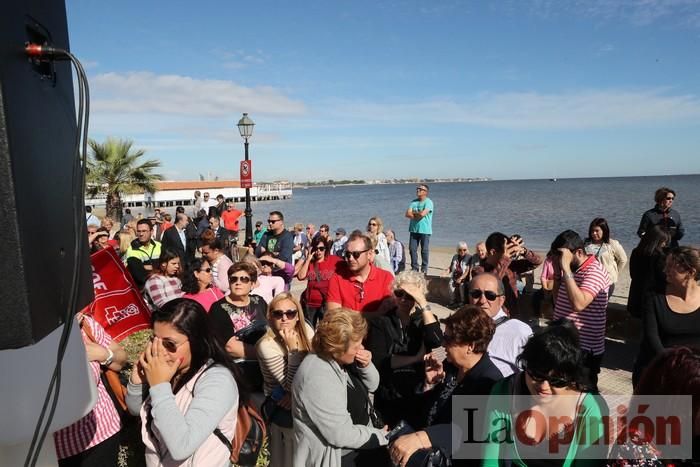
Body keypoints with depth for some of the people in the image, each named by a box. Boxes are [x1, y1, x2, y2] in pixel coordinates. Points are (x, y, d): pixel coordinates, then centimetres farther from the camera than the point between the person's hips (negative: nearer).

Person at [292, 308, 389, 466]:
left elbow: (371, 386, 8)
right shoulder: (317, 377, -29)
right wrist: (380, 436, -15)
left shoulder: (339, 357, -4)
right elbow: (341, 435, -27)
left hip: (360, 438, 8)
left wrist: (366, 366, -12)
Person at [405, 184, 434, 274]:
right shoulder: (413, 202, 12)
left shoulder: (428, 202, -6)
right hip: (414, 229, 5)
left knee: (424, 250, 0)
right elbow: (407, 214, 2)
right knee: (412, 249, 5)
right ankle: (414, 267, 16)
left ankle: (424, 269, 11)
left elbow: (422, 213, -20)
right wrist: (418, 214, -12)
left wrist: (413, 212, -2)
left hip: (425, 230, -5)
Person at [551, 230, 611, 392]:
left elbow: (578, 304, -33)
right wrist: (557, 270, 6)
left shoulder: (594, 271, -19)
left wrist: (565, 268, -32)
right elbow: (558, 301, 16)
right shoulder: (571, 270, 8)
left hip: (585, 349, -8)